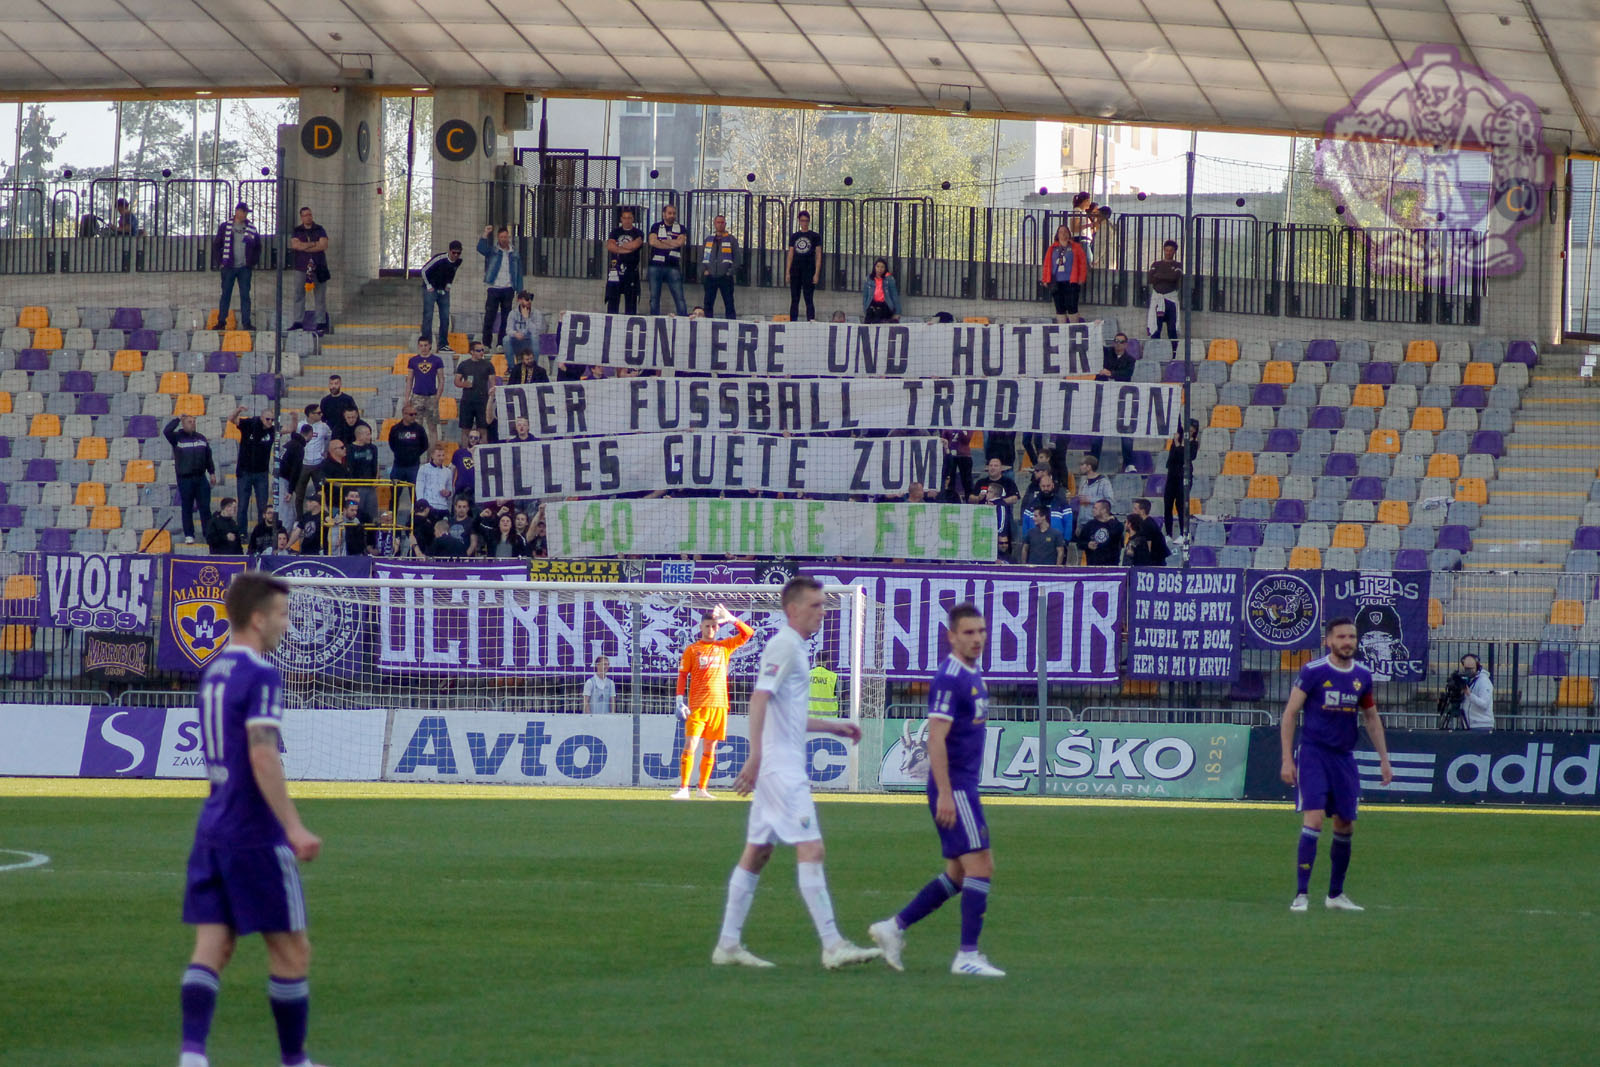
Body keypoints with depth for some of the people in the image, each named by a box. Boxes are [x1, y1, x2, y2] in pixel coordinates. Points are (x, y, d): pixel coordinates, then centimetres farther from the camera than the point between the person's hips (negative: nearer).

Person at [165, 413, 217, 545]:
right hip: (185, 479, -3)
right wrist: (177, 419, -13)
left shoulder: (201, 438, 11)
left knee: (205, 507, 2)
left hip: (201, 478, 3)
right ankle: (189, 535, 8)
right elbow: (166, 432, -22)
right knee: (187, 508, 2)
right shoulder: (177, 438, -1)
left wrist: (212, 472, 12)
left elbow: (208, 456, 16)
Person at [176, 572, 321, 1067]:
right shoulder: (262, 676, -13)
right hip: (256, 835, -8)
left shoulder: (213, 671, 14)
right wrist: (293, 827, -26)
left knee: (211, 947, 1)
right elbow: (262, 756, -23)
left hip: (213, 828, 8)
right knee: (291, 952, 4)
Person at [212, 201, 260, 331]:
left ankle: (246, 322, 3)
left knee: (245, 295, 1)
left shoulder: (251, 229, 7)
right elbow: (216, 245, 6)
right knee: (226, 294, 3)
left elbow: (257, 246, 15)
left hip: (245, 268, 1)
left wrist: (254, 262, 6)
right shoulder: (225, 227, 3)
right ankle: (221, 321, 8)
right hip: (228, 267, -1)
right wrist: (219, 262, -1)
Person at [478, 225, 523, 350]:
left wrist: (519, 291, 6)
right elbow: (481, 249, -15)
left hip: (508, 289, 2)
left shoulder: (515, 254, 12)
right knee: (489, 317, -5)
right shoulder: (492, 251, 6)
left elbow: (519, 273, 12)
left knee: (506, 318, 1)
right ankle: (486, 344, -2)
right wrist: (485, 235, -23)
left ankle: (501, 344, 5)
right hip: (494, 288, -2)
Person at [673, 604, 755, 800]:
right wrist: (680, 701, -6)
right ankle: (683, 789, -14)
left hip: (719, 706, 3)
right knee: (690, 745, -12)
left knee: (710, 749, 7)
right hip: (697, 706, -3)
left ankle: (702, 789, 14)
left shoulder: (725, 647, 12)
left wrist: (730, 619, -3)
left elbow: (748, 633, 8)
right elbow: (682, 676, 3)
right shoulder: (692, 650, 5)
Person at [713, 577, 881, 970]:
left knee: (757, 852, 11)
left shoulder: (794, 649, 19)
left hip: (783, 768, 10)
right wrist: (755, 756, -29)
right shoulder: (784, 646, -11)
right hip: (780, 767, -10)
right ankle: (832, 946, -16)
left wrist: (833, 726, 26)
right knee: (811, 850, -13)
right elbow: (759, 700, -22)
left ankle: (728, 945, 14)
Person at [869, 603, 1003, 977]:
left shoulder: (973, 676, 15)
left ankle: (894, 927, 17)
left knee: (959, 873, 12)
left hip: (964, 788, 10)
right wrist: (945, 794, -23)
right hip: (953, 790, -10)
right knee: (980, 865, -10)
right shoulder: (949, 679, -14)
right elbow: (936, 739, -19)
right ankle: (967, 955, -7)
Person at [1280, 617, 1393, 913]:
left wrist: (1384, 759, 16)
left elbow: (1372, 719, 19)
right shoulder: (1313, 672, -7)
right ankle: (1301, 894, -16)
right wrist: (1287, 760, -12)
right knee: (1313, 818, -17)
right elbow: (1290, 714, -6)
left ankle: (1336, 894, 24)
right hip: (1313, 753, -5)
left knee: (1345, 826, 9)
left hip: (1344, 758, 5)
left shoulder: (1362, 676, 8)